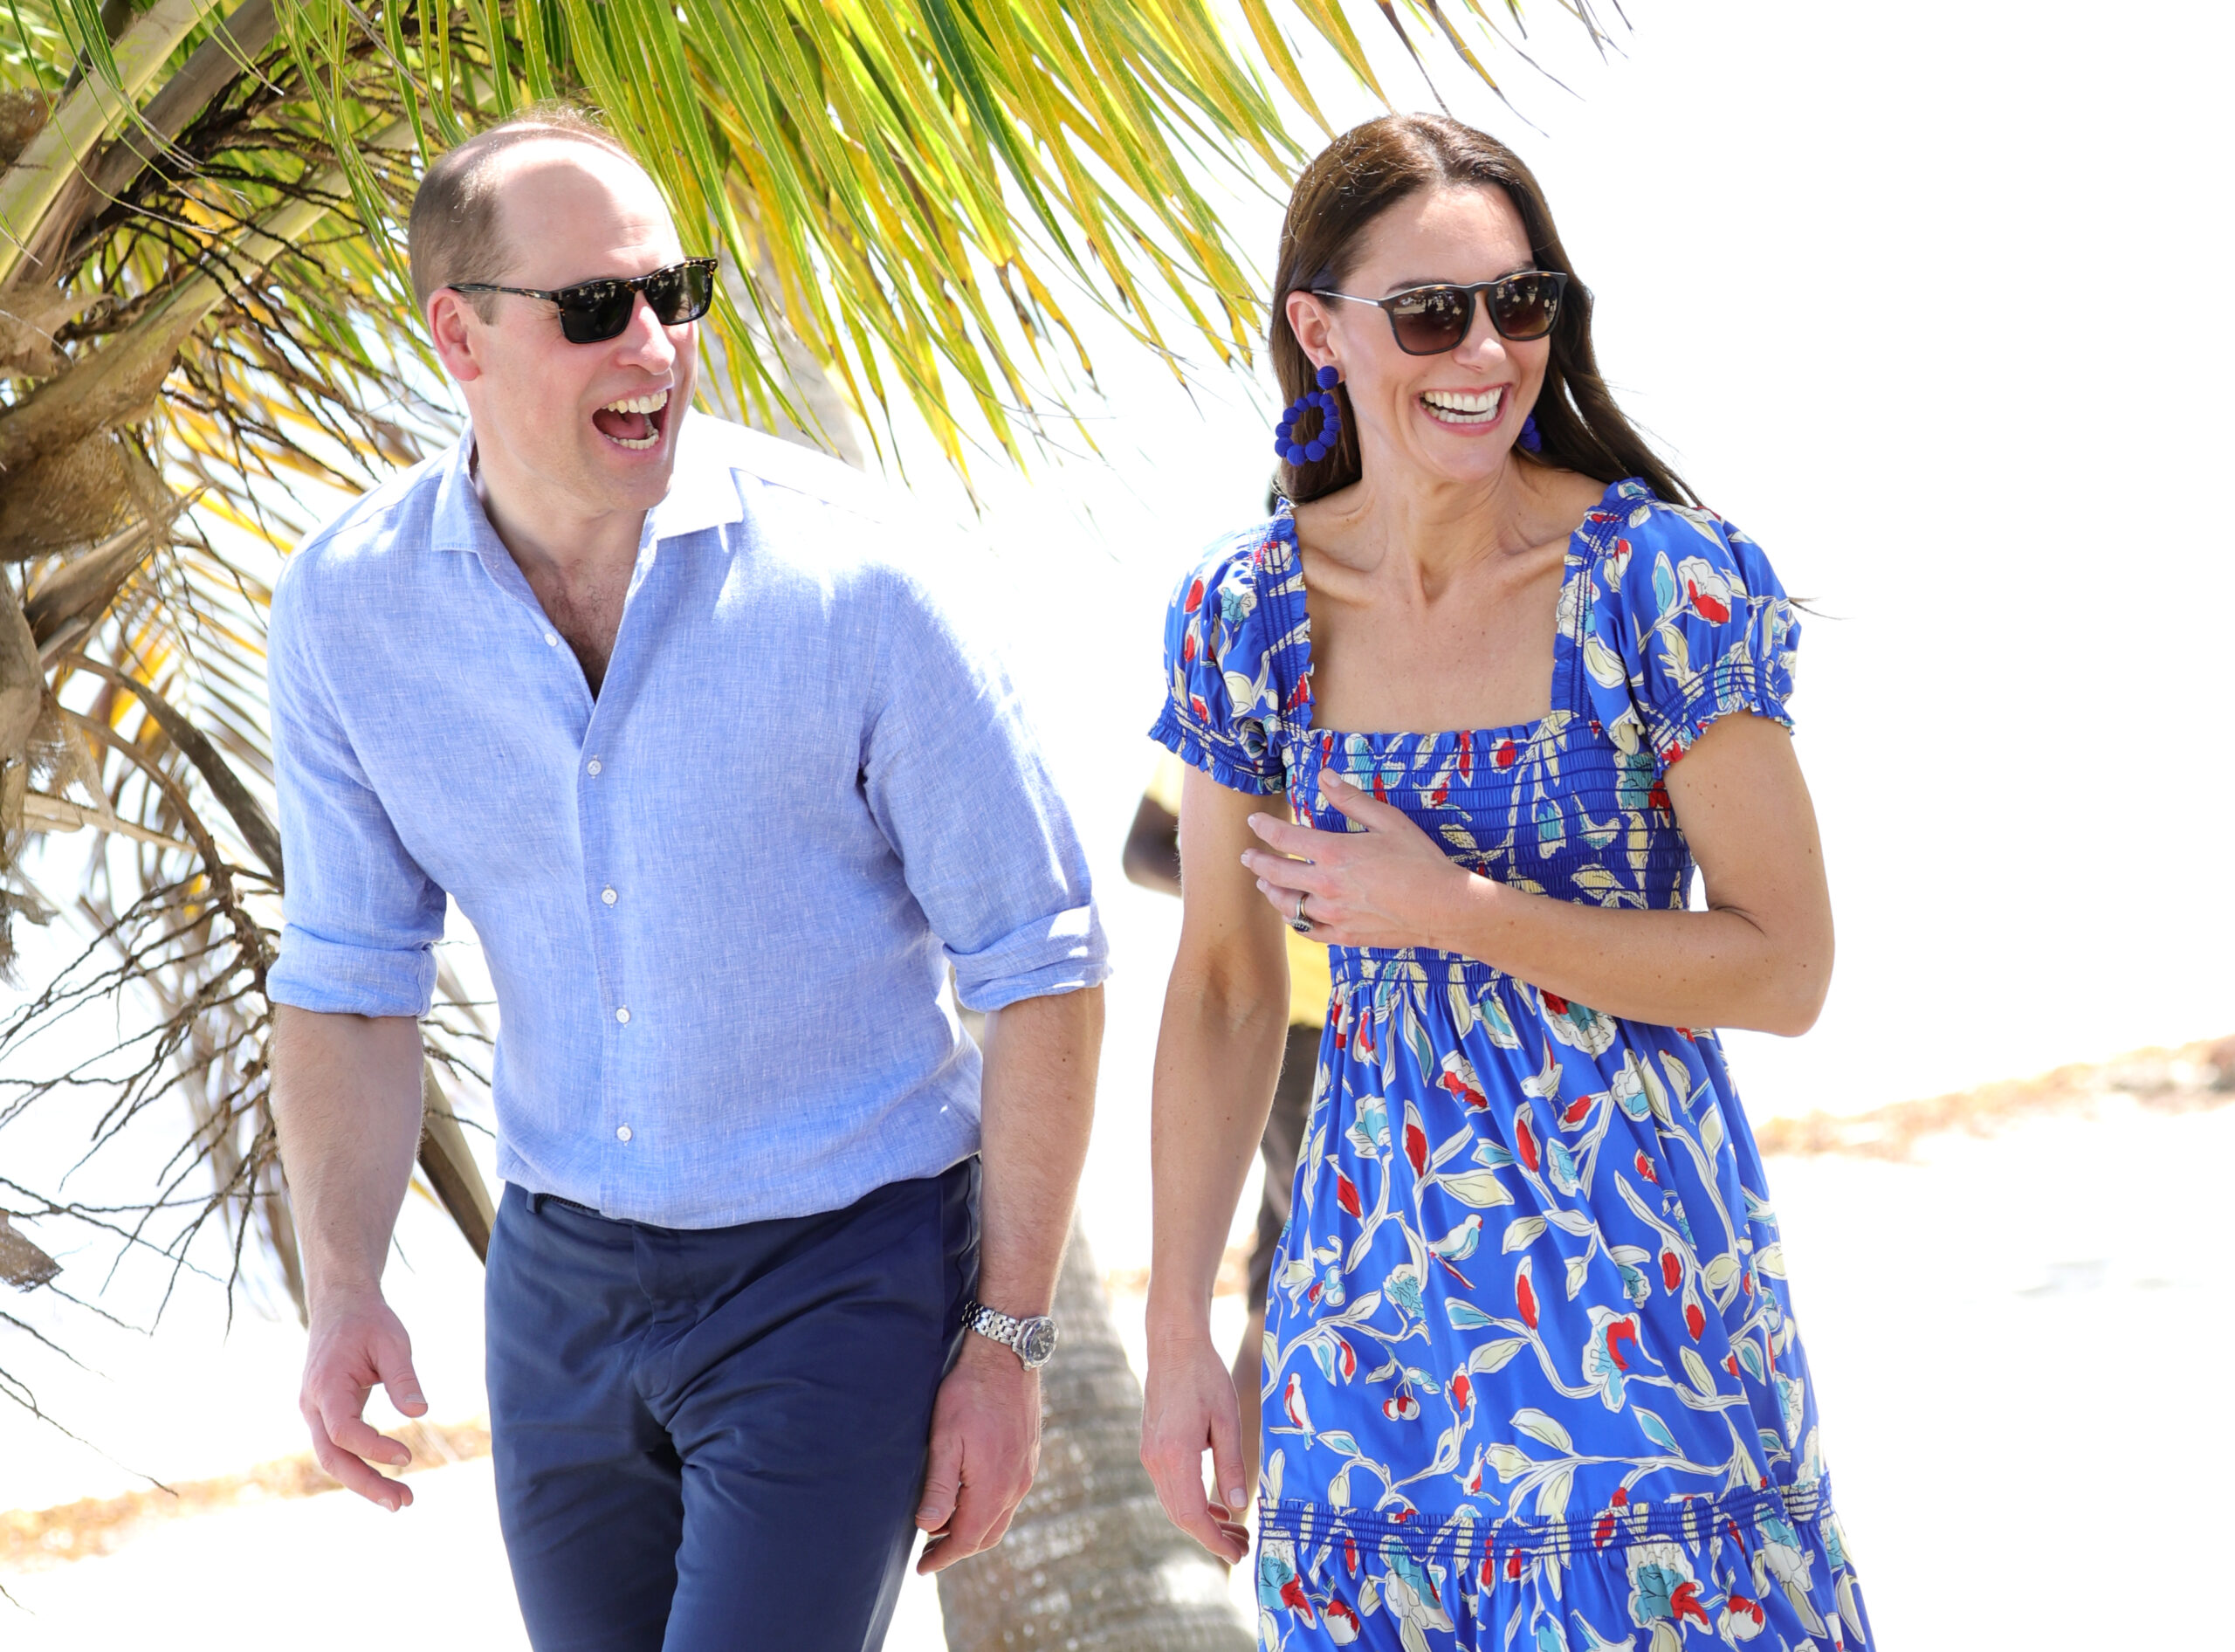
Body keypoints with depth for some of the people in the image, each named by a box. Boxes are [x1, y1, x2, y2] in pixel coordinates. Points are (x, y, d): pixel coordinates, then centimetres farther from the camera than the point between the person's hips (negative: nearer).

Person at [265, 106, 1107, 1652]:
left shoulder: (850, 574, -18)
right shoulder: (348, 609, -7)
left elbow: (1039, 966, -11)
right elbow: (350, 978, 4)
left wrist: (1008, 1340, -11)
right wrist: (343, 1286, -11)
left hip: (843, 1269, -4)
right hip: (565, 1276, 4)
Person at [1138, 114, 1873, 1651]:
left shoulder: (1668, 584, -11)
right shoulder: (1244, 615, 0)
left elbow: (1787, 968, -10)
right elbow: (1224, 987, 8)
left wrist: (1451, 910, -16)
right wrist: (1179, 1333, 7)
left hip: (1637, 1264, -3)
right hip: (1373, 1280, 3)